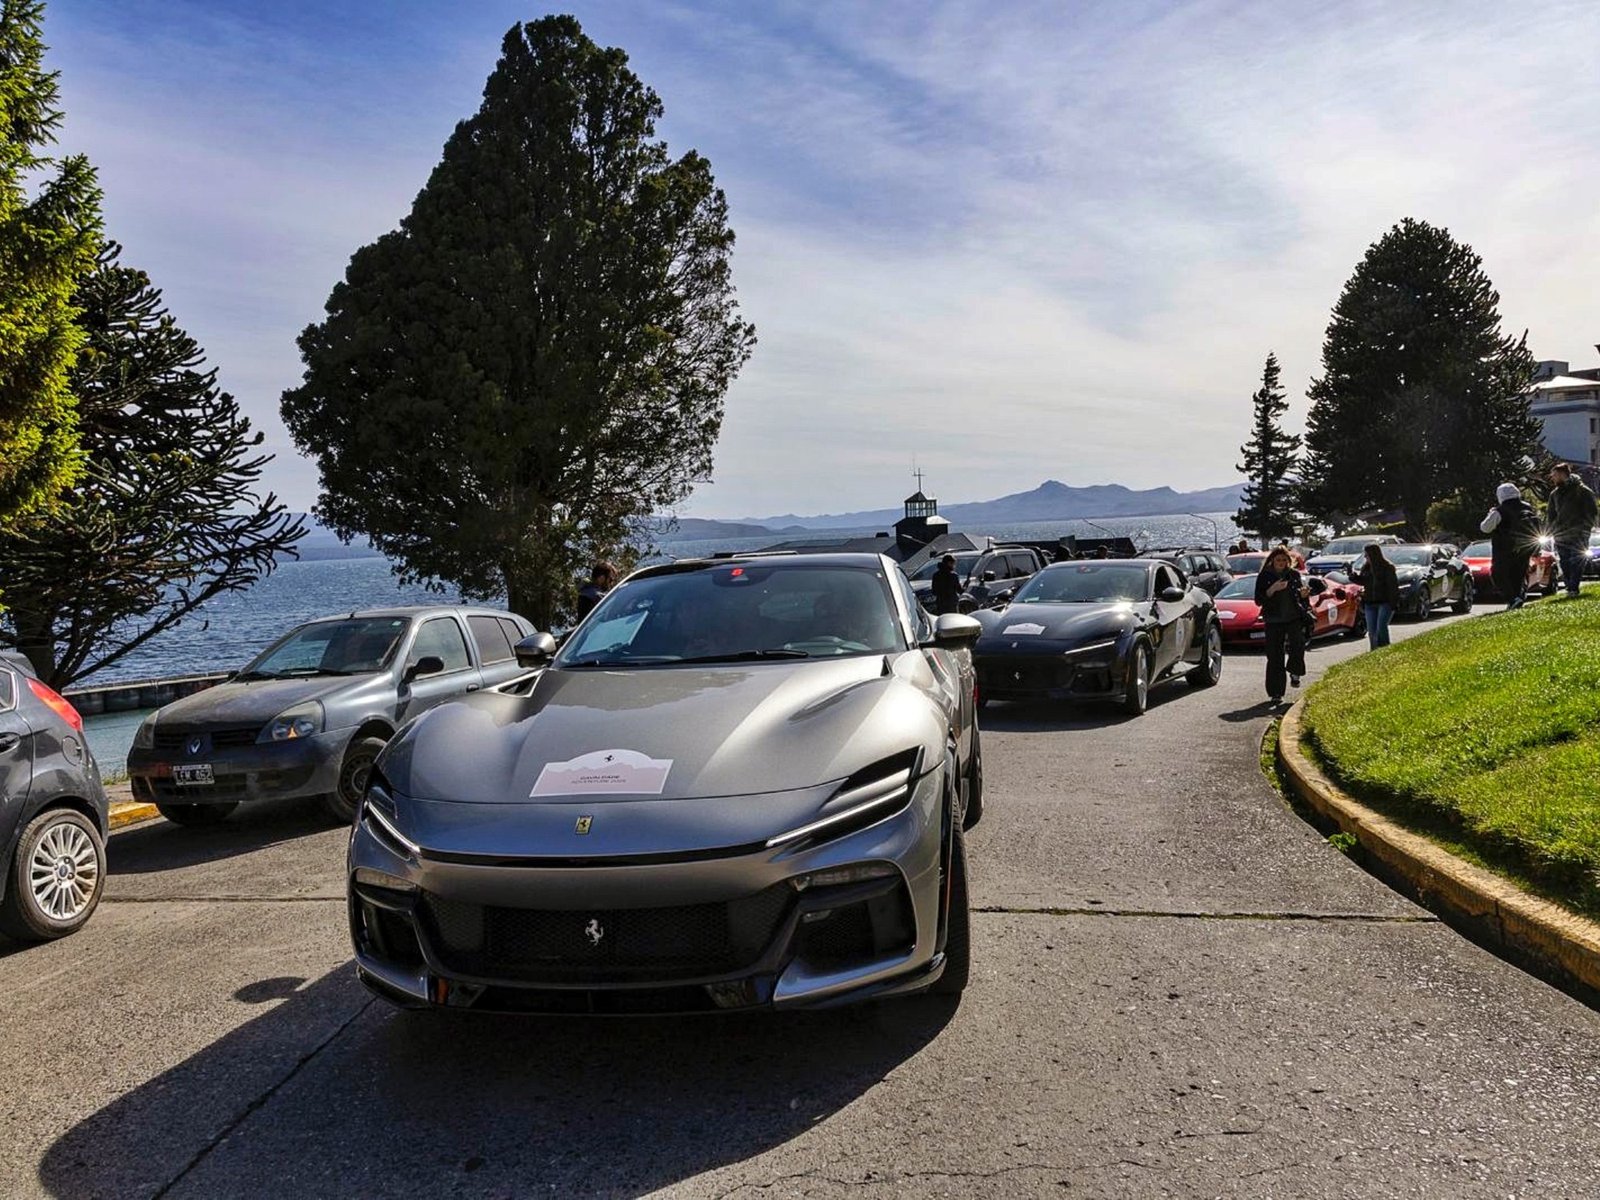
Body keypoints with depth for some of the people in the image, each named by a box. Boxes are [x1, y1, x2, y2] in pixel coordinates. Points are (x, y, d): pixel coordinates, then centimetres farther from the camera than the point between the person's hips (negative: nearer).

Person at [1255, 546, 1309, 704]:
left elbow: (1300, 598, 17)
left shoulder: (1294, 574, 9)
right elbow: (1258, 601, -5)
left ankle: (1294, 672, 3)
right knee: (1275, 657, -1)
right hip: (1274, 620, -1)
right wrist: (1272, 589, -19)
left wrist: (1303, 594, -6)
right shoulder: (1264, 576, 1)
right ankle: (1275, 693, 6)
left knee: (1298, 644, -24)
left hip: (1294, 618, 1)